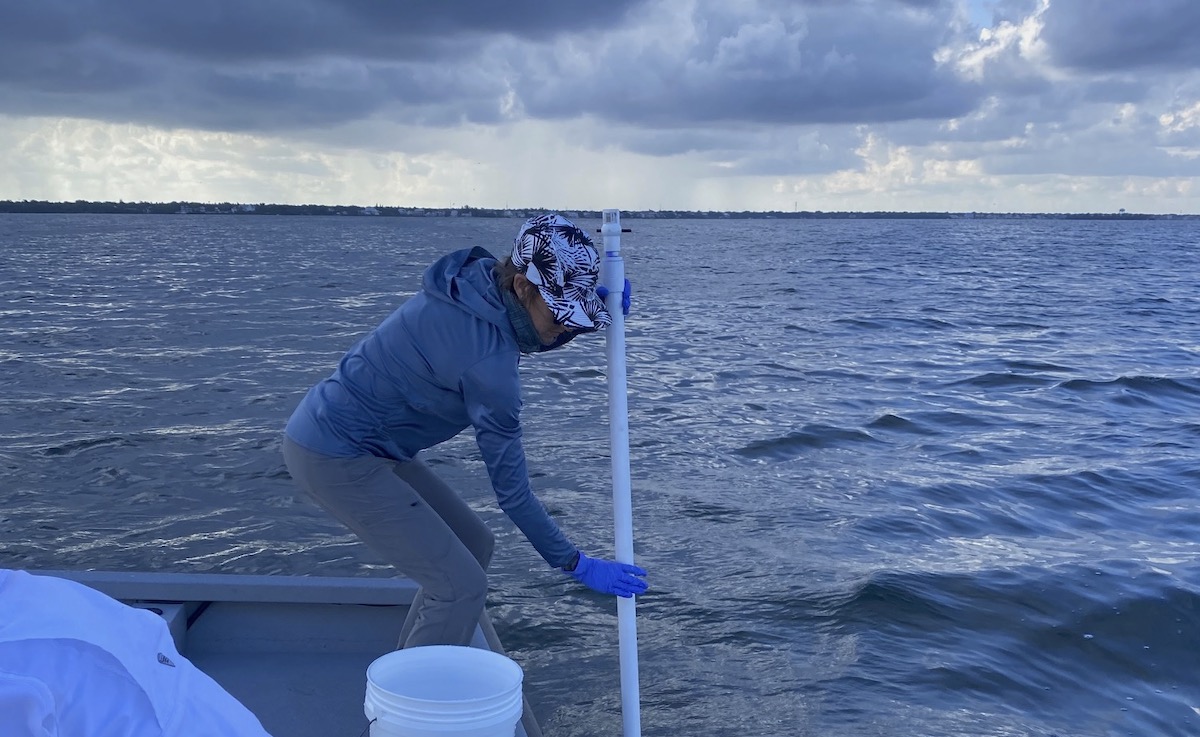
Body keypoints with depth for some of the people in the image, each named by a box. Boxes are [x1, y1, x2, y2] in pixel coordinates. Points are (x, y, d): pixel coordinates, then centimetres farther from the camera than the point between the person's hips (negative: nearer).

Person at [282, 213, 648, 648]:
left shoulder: (480, 281, -3)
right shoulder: (487, 352, -27)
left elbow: (542, 334, 19)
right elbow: (509, 485, -19)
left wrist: (605, 299, -1)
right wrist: (575, 564, -10)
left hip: (356, 444, 10)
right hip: (334, 457, -10)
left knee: (474, 546, 15)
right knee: (461, 585, -9)